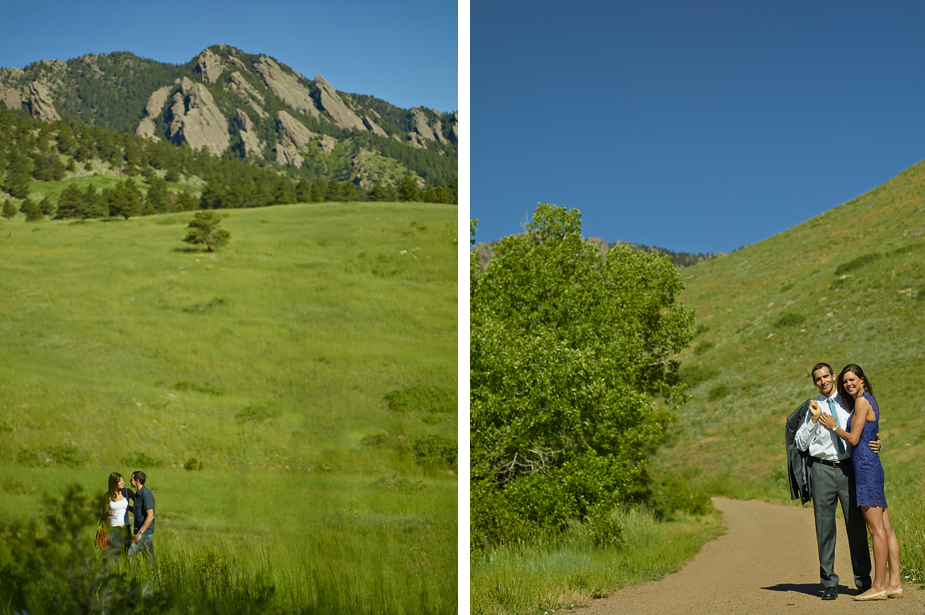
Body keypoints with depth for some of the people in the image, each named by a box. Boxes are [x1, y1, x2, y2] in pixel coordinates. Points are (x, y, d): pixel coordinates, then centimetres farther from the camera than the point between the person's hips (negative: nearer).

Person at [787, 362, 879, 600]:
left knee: (856, 523, -1)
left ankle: (863, 581, 9)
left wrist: (876, 444, -3)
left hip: (849, 467, 1)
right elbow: (801, 444, 3)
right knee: (825, 527, 0)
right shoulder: (811, 408, 8)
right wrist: (814, 420, -8)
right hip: (822, 469, -1)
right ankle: (829, 583, 7)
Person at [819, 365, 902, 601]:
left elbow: (853, 439, -12)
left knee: (876, 529, -9)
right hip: (873, 466, 10)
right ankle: (895, 583, 6)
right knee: (886, 529, 6)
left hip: (865, 465, -10)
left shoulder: (862, 401, -9)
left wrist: (833, 427, 2)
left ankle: (879, 586, -8)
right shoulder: (870, 401, 20)